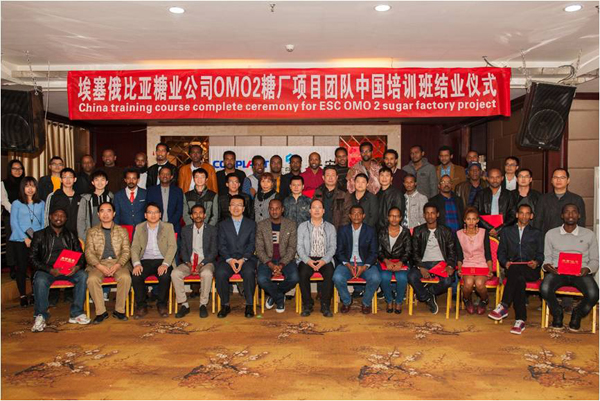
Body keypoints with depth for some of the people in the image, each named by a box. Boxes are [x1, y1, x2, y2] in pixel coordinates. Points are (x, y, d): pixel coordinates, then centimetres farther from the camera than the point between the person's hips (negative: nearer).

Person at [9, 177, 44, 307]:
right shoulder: (17, 203, 4)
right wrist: (25, 238, -8)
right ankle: (23, 296, 11)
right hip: (20, 241, -1)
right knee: (21, 267, 0)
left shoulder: (41, 203, 10)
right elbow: (13, 223, -1)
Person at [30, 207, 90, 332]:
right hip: (46, 270, -2)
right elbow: (33, 258, -1)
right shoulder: (40, 235, 7)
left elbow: (80, 255, 11)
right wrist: (50, 270, -17)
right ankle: (41, 316, -16)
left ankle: (76, 314, -20)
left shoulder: (71, 235, 16)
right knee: (40, 281, -35)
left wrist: (77, 266, -14)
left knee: (83, 275, -27)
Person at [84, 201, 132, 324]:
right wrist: (99, 266, -15)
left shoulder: (122, 231, 13)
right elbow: (89, 252, 3)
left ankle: (119, 310, -15)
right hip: (98, 263, 0)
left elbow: (126, 251, 5)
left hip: (118, 263, 0)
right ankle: (101, 312, -16)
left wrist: (117, 265, -14)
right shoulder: (92, 232, 12)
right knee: (92, 279, -31)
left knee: (125, 277, -31)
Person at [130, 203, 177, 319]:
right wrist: (136, 264, -14)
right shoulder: (139, 228, 14)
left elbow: (172, 246, -3)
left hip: (162, 260, -2)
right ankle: (141, 306, -8)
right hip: (145, 261, 2)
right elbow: (134, 247, 6)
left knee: (165, 276, -32)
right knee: (135, 276, -28)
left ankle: (162, 304, -8)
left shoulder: (168, 227, 7)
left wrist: (165, 264, -19)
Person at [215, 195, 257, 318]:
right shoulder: (223, 225, 15)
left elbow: (252, 245, 4)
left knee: (249, 272, -33)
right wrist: (229, 260, -13)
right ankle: (225, 305, -12)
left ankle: (249, 305, -17)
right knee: (220, 273, -30)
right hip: (227, 259, 1)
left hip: (246, 259, -1)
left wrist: (243, 259, -13)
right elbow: (221, 246, 5)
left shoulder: (251, 224, 13)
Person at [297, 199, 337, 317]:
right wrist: (308, 260, -14)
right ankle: (307, 305, -14)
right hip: (307, 259, 0)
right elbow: (299, 247, 3)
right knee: (303, 274, -31)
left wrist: (324, 260, -13)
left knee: (330, 274, -31)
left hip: (324, 260, 0)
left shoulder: (330, 227, 15)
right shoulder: (302, 226, 12)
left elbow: (332, 247, 5)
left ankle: (325, 305, -17)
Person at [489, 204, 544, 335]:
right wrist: (505, 262, -6)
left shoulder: (536, 233, 24)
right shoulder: (507, 231, 24)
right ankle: (520, 320, -36)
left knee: (515, 269, -38)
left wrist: (537, 262, -9)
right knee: (519, 279, -36)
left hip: (530, 271, -1)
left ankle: (503, 306, -41)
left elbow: (541, 254, 15)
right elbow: (501, 252, 16)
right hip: (512, 269, 1)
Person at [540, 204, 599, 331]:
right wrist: (546, 266, -11)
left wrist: (588, 269, -10)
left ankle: (577, 315, 5)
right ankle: (557, 313, 1)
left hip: (580, 273, 1)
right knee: (544, 288, -32)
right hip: (557, 271, 0)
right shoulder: (551, 233, 12)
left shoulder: (589, 234, 12)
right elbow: (547, 257, 13)